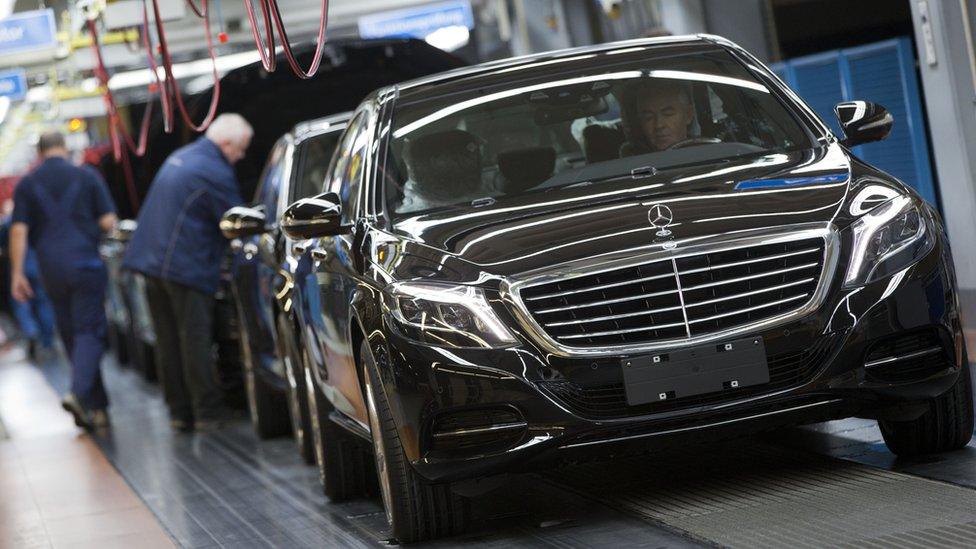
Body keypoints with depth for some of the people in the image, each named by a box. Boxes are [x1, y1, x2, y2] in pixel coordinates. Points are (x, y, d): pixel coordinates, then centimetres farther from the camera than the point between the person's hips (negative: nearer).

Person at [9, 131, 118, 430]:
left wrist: (17, 273, 0)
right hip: (85, 264, -2)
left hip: (51, 268, 2)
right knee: (89, 331, -2)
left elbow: (19, 231, -2)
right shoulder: (87, 177, 0)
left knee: (71, 335, 11)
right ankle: (80, 392, -26)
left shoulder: (27, 184, 4)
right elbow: (108, 222, -3)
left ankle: (96, 406, 13)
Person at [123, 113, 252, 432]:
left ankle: (179, 412, 14)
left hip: (152, 260, 8)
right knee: (195, 340, -3)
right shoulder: (215, 173, -13)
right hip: (186, 268, -8)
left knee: (168, 342, 9)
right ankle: (207, 412, 2)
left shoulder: (179, 158, 16)